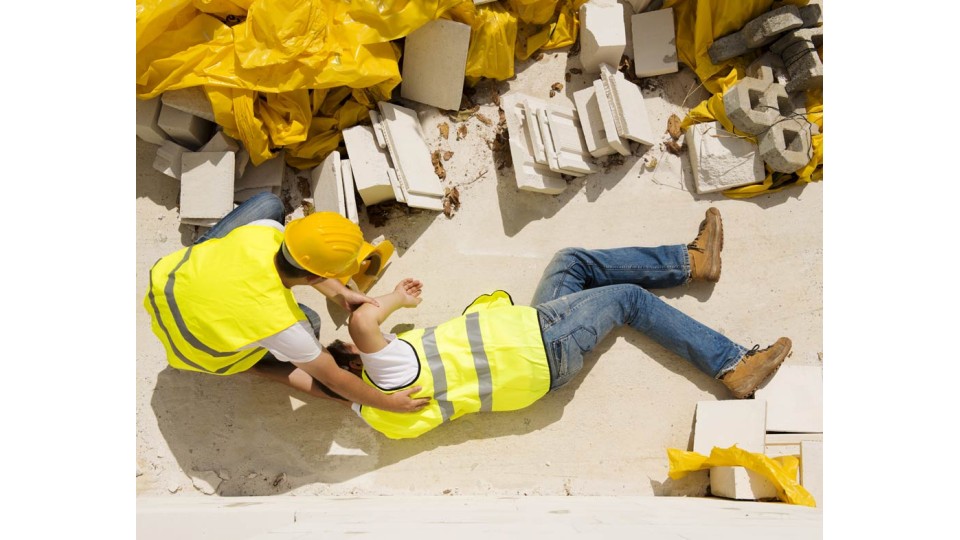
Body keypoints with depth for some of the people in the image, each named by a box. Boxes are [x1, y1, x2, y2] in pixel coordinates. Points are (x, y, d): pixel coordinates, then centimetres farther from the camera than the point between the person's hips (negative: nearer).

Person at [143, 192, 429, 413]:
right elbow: (334, 380, -24)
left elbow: (298, 259, -4)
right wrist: (388, 402, -13)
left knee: (269, 202, 3)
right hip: (192, 348, -4)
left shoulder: (264, 231, -30)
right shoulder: (280, 323, -39)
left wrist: (339, 293, -3)